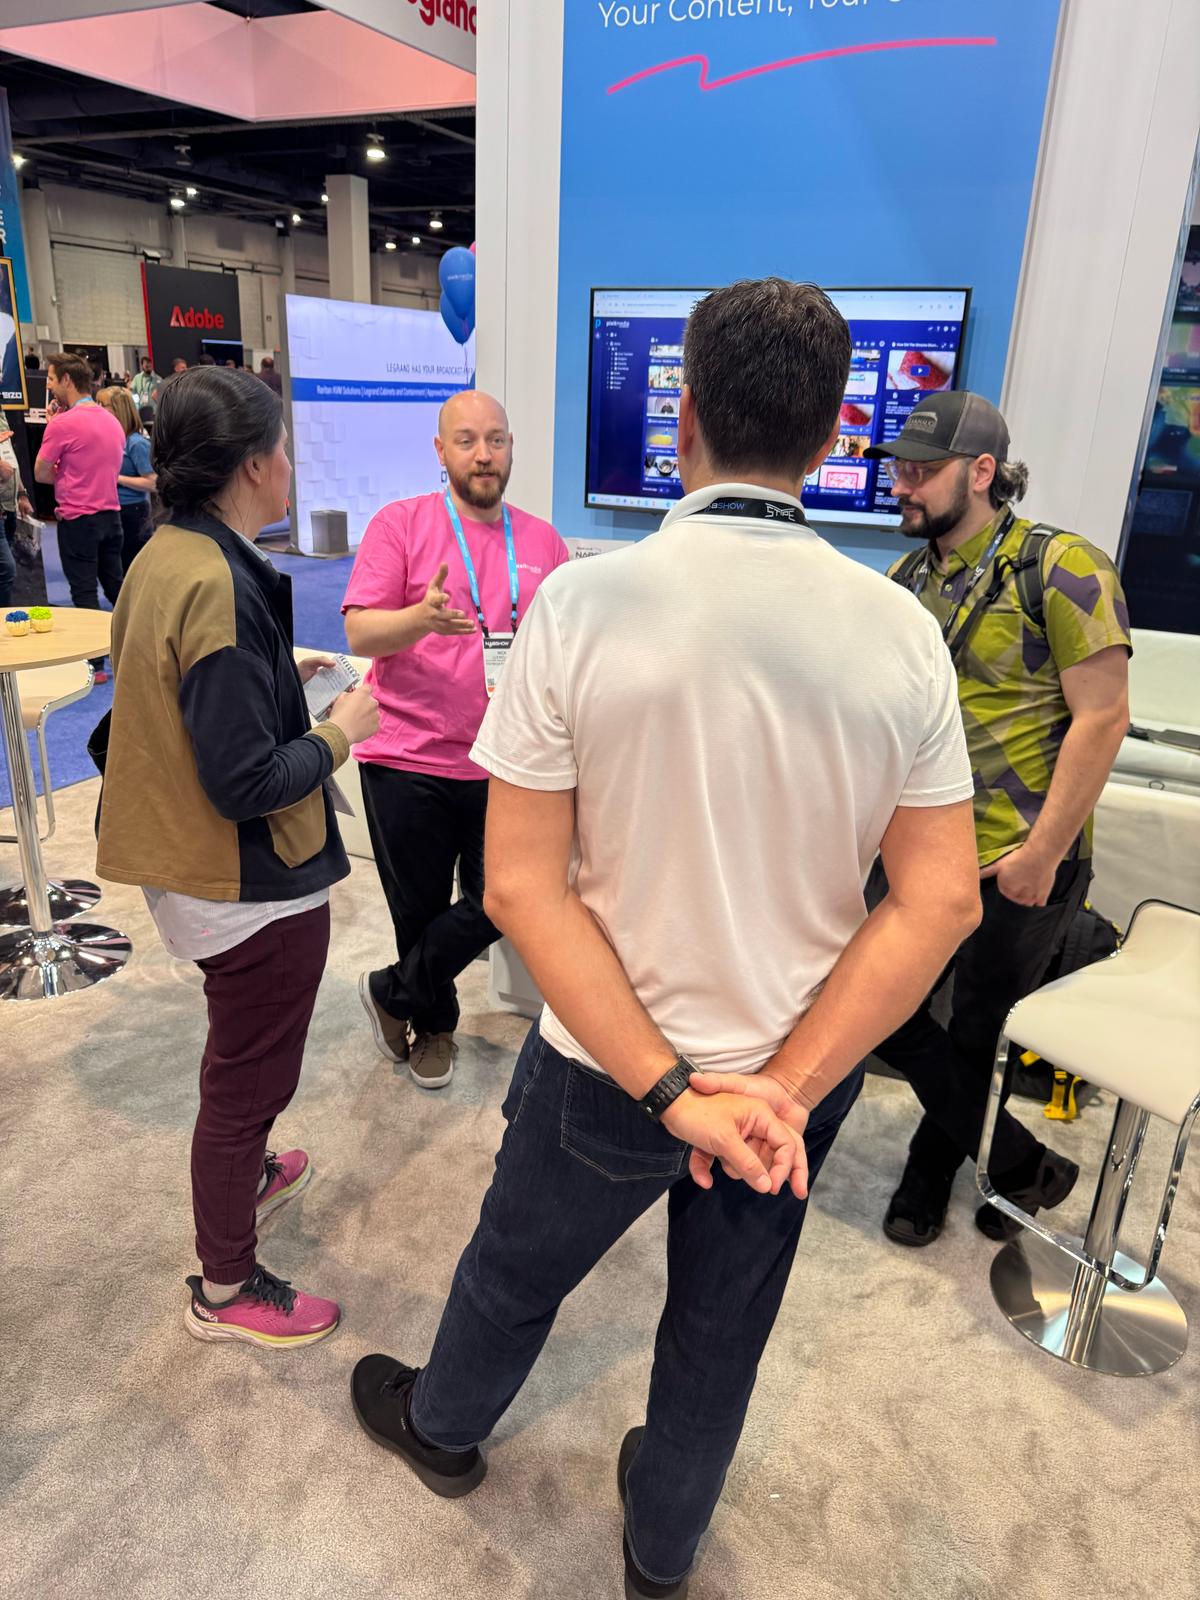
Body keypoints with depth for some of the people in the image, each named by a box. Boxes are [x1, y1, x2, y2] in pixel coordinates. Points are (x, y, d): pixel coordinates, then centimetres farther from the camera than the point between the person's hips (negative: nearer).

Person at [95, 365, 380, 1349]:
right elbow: (246, 781, -28)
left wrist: (281, 670, 11)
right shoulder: (221, 586, -27)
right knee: (251, 1074, 10)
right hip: (255, 884, -10)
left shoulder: (165, 555, 2)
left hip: (195, 866, 10)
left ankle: (241, 1175, 56)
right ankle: (226, 1289, 31)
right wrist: (343, 730, -14)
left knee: (238, 1054, 31)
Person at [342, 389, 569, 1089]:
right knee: (420, 912, 11)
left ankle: (394, 992, 28)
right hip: (408, 761, -2)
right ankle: (432, 1023, 39)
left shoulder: (543, 540, 7)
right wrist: (422, 618, -29)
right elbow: (360, 632, -10)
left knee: (500, 902, 2)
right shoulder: (401, 523, -3)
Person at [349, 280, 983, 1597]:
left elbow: (522, 884, -20)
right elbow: (940, 901, -11)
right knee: (723, 1327, 27)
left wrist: (673, 1089, -16)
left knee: (515, 1267, 28)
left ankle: (441, 1427, 59)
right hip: (799, 1071, 3)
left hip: (605, 1066, -2)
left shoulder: (580, 605, -20)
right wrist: (784, 1089, -12)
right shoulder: (900, 632, -12)